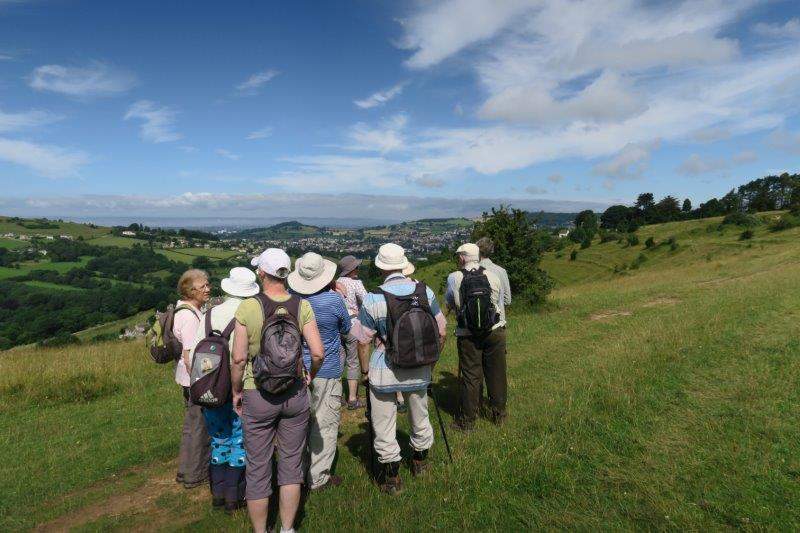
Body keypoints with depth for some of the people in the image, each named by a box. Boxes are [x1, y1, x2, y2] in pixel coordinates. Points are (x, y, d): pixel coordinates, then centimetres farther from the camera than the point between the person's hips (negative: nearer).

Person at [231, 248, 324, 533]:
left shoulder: (247, 307, -13)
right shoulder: (302, 306, -9)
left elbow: (239, 358, -13)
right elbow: (317, 353, -12)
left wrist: (236, 392, 3)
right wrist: (310, 376, 8)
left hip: (257, 396, -1)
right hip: (295, 393, 2)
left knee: (258, 469, 16)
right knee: (291, 465, 18)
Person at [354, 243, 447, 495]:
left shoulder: (373, 299, -14)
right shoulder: (425, 292, -5)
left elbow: (363, 341, -8)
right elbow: (441, 332, 1)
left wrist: (365, 371, 6)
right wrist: (432, 360, 15)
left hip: (383, 372, -3)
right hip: (419, 370, 4)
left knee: (384, 426, 13)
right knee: (420, 419, 24)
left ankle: (392, 478, 26)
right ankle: (420, 462, 44)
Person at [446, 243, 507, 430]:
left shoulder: (453, 278, -5)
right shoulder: (493, 276, 0)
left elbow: (449, 304, 8)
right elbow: (501, 305, 7)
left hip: (467, 335, -1)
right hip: (495, 331, 2)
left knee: (470, 375, 7)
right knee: (496, 373, 13)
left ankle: (467, 420, 16)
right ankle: (498, 414, 28)